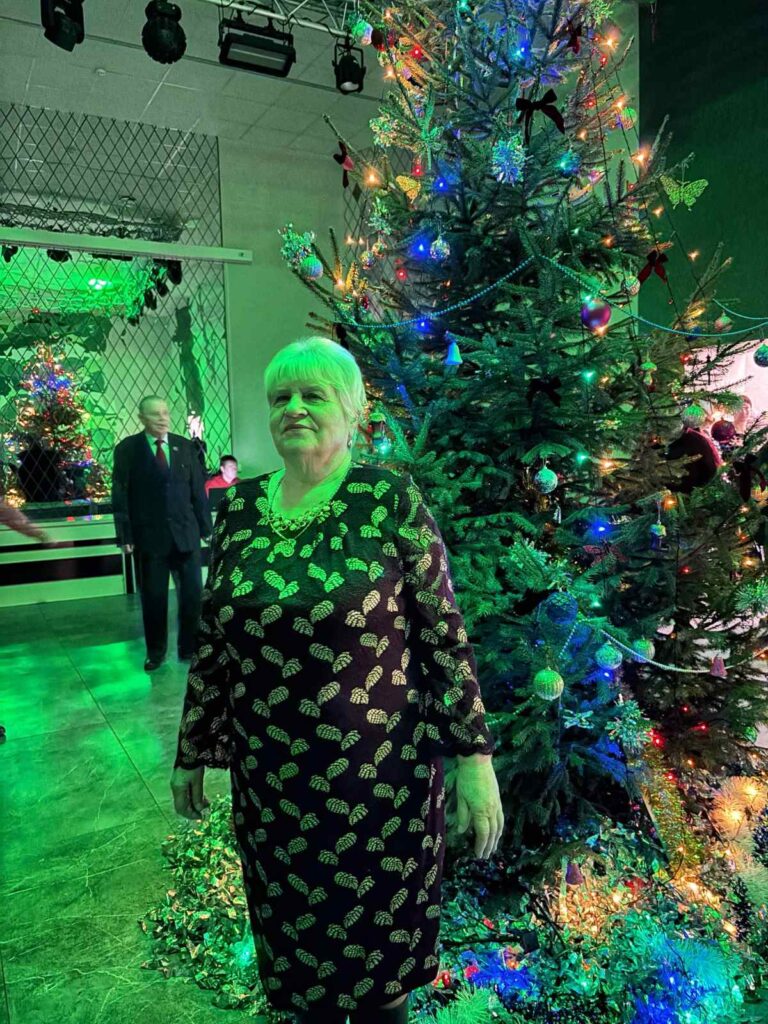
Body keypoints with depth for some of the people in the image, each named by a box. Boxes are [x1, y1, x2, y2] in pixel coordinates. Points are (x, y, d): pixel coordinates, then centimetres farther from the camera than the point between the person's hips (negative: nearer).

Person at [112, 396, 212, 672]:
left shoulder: (185, 446, 6)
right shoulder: (127, 449, 0)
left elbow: (198, 490, 6)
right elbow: (120, 495, -2)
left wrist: (205, 526, 3)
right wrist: (125, 535, -7)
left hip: (186, 533, 2)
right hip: (149, 535, -2)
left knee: (193, 593, 3)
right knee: (153, 597, 7)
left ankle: (190, 648, 20)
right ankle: (155, 652, 24)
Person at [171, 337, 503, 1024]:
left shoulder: (391, 501, -11)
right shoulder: (241, 507, 0)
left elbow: (445, 637, -10)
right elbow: (213, 643, 6)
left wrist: (475, 758, -11)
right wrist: (192, 755, 12)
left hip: (379, 781, -3)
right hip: (270, 784, 4)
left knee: (377, 945, 19)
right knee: (294, 941, 23)